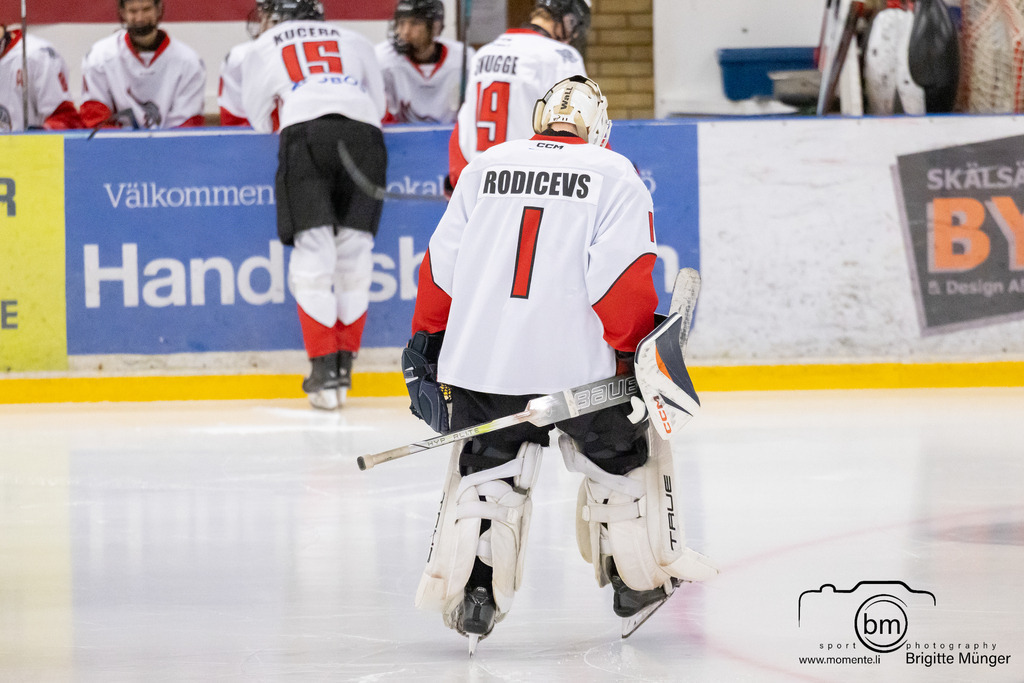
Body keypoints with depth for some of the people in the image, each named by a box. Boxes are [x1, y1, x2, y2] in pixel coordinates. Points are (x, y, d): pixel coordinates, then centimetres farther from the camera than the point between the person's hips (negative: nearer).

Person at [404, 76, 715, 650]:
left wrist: (426, 344, 21)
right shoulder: (616, 176, 2)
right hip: (577, 360, -2)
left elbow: (441, 266, 12)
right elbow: (622, 279, -10)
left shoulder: (483, 169, 12)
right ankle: (640, 578, 27)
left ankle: (470, 588, 1)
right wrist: (641, 351, -5)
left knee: (485, 473, 15)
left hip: (479, 358, 2)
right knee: (622, 457, 19)